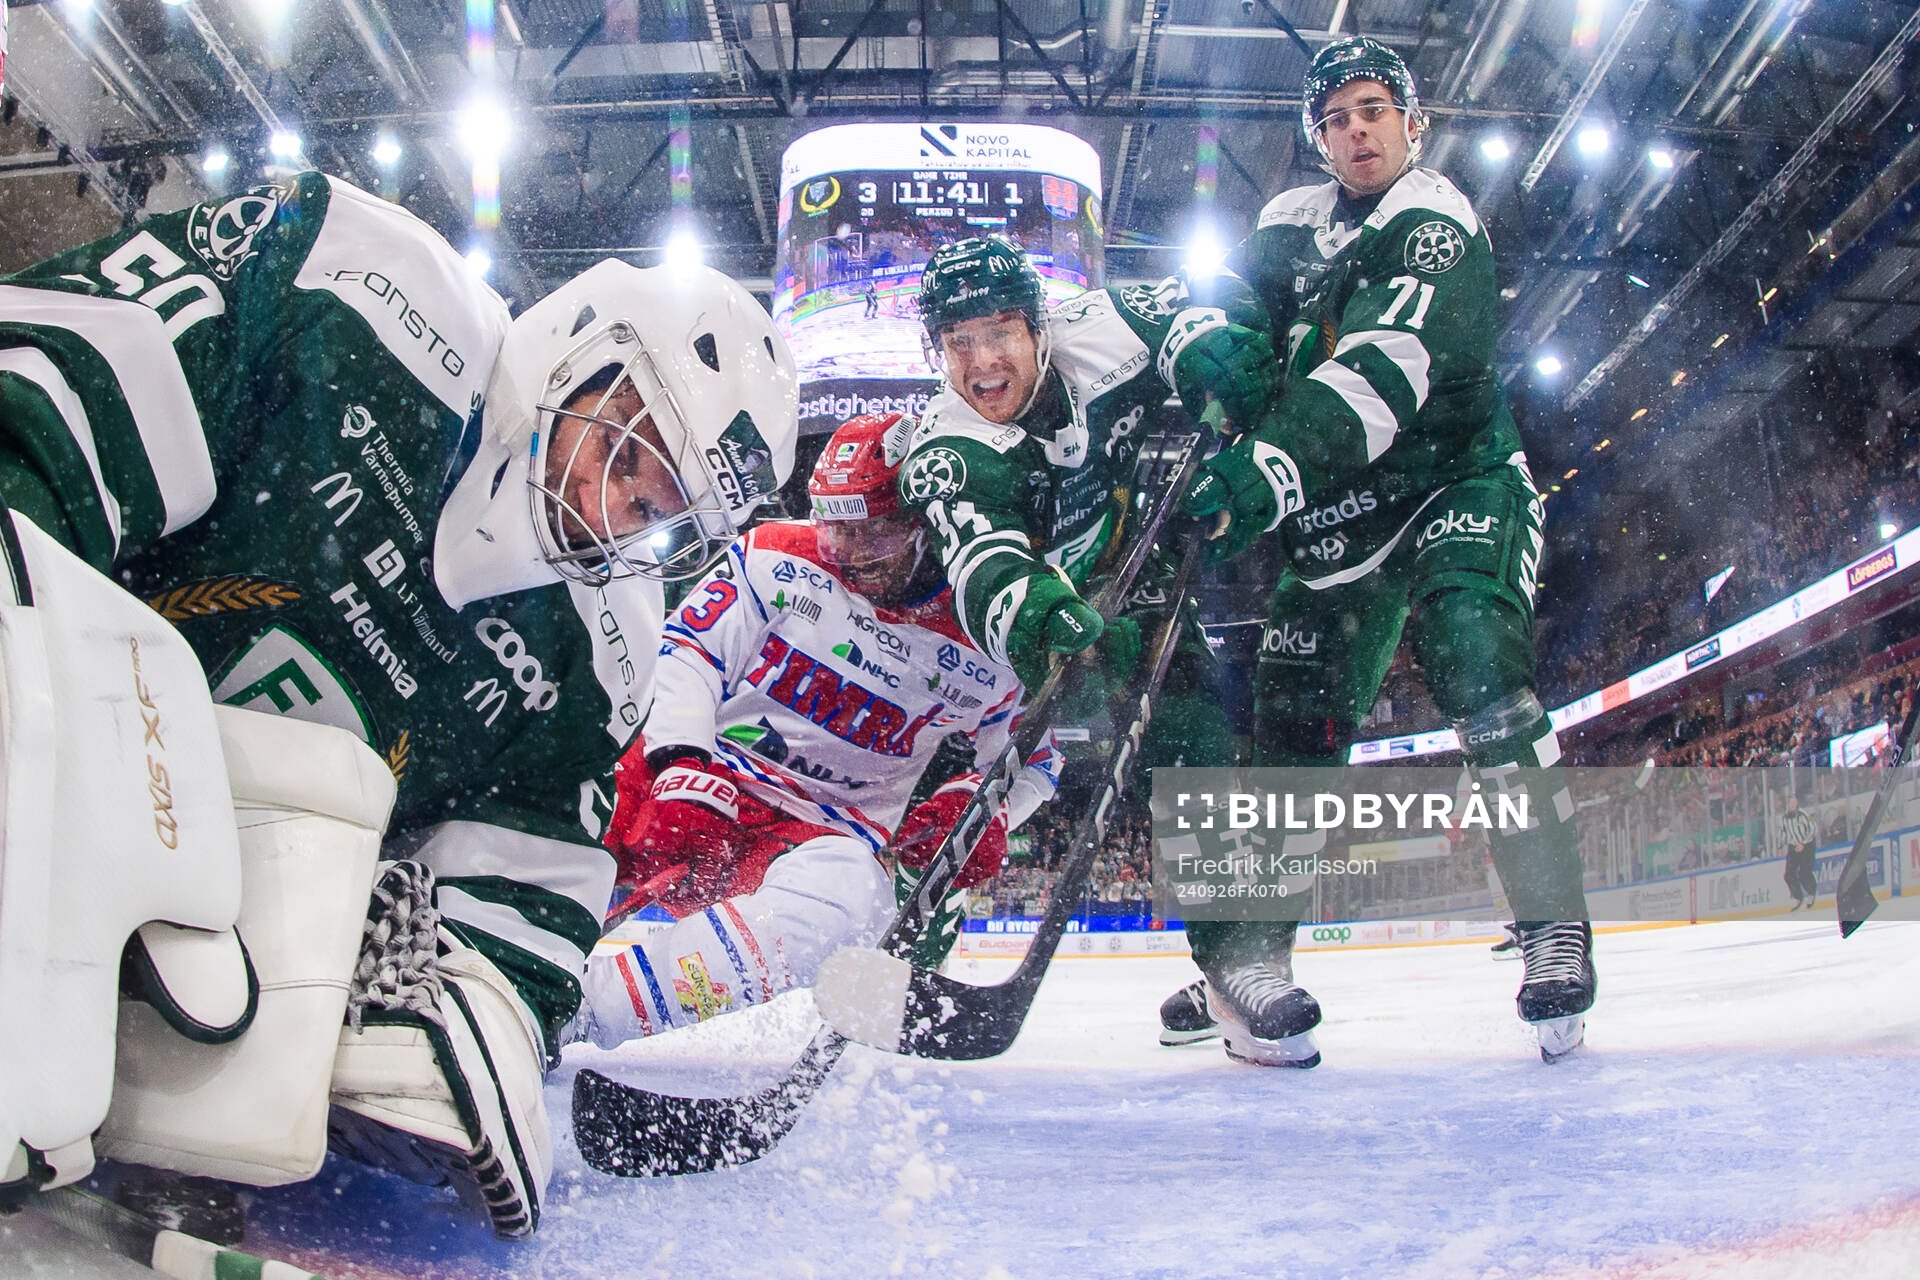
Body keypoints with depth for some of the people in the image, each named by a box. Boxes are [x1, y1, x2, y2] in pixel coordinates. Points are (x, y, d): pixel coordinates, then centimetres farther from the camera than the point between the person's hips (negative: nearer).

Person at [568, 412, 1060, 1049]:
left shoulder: (975, 654, 5)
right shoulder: (778, 558, 3)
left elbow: (1032, 756, 16)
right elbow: (688, 651, -3)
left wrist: (982, 803, -7)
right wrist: (684, 775, -18)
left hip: (830, 829, -1)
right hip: (700, 781, 1)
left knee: (846, 897, -38)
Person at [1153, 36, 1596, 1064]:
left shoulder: (1436, 224, -13)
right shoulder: (1293, 222, 10)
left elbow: (1385, 364, -30)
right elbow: (1220, 295, 1)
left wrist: (1275, 463, -44)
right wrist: (1208, 337, -25)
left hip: (1455, 478, -4)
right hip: (1337, 506, 5)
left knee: (1473, 659, -27)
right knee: (1296, 708, -6)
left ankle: (1555, 930, -20)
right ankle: (1245, 950, -2)